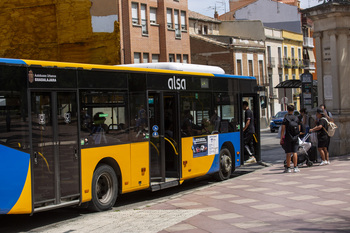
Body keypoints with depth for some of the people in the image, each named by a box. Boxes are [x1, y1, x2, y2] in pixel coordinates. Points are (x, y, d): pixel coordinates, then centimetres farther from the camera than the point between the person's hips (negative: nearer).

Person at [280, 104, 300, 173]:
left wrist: (281, 138, -5)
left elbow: (283, 129, -9)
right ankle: (295, 167, 2)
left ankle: (288, 168, 3)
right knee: (295, 152, 3)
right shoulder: (296, 118, 4)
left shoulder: (285, 118, -6)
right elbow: (299, 128, 8)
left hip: (288, 137, -2)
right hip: (295, 138, 3)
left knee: (288, 153, 1)